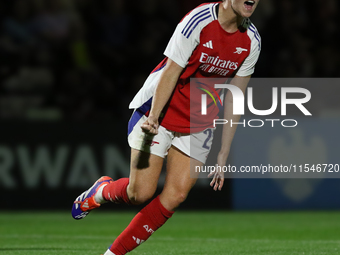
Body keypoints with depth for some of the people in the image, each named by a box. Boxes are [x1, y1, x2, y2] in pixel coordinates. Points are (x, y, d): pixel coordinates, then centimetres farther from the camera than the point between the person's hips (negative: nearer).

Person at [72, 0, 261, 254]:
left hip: (198, 125, 5)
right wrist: (153, 118, -32)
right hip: (159, 113, -5)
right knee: (140, 193, -9)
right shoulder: (199, 21, -22)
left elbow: (234, 98, 2)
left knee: (176, 195, -8)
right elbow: (170, 72, -20)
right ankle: (101, 192, 27)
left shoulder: (251, 40, -5)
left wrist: (224, 153, 2)